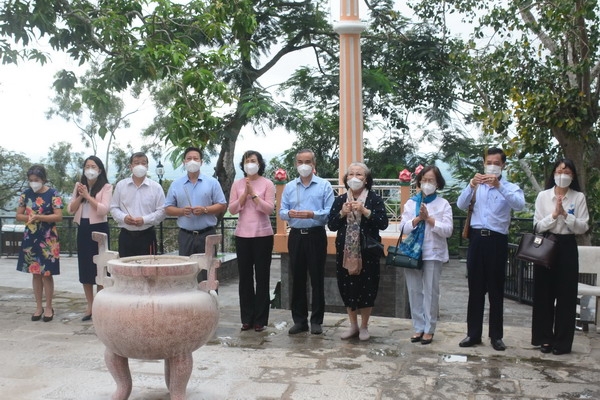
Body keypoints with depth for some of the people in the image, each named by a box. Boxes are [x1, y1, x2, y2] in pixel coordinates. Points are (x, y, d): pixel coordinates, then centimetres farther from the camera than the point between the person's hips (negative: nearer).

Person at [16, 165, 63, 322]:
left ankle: (48, 307, 11)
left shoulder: (53, 194, -6)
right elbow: (18, 215, 8)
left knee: (47, 273, 0)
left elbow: (59, 216, -12)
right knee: (35, 273, 9)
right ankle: (38, 306, 19)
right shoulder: (26, 194, 6)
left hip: (48, 239, -4)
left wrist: (38, 217, -20)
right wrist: (29, 218, -12)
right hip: (30, 238, 4)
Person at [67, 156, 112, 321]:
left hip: (99, 228, -5)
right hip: (83, 228, 5)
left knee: (99, 267, 1)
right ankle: (90, 306, 17)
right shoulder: (79, 186, 11)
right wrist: (80, 196, -9)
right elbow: (71, 209, 5)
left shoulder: (106, 187, -4)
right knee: (85, 267, 7)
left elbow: (103, 210, -15)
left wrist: (88, 195, -15)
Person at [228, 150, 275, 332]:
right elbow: (232, 209, 1)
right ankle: (247, 318, 17)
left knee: (262, 277, 3)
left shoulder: (267, 184, -1)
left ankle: (260, 319, 12)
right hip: (242, 235, 3)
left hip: (263, 235, -2)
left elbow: (269, 209, -9)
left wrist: (253, 194, -14)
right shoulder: (237, 184, 7)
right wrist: (245, 193, -9)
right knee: (245, 277, 7)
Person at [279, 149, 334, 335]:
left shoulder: (324, 185, 0)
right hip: (296, 236, 3)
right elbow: (281, 211, 5)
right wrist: (289, 213, -16)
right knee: (297, 279, 7)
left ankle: (316, 321, 12)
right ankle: (299, 320, 17)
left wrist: (312, 214, -23)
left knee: (317, 279, 2)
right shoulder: (289, 187, 11)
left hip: (316, 236, -3)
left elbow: (330, 212, -9)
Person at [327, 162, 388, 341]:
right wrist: (342, 213, -12)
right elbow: (331, 225, 4)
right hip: (345, 250, 3)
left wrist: (365, 211, -19)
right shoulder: (340, 199, 6)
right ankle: (353, 325, 25)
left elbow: (383, 223, -11)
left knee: (366, 288, 3)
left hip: (368, 251, -3)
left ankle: (364, 327, 21)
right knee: (347, 287, 9)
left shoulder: (374, 199, -3)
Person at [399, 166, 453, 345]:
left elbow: (447, 230, -7)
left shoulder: (443, 204, 2)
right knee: (415, 292, 6)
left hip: (433, 254, -2)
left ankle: (429, 330, 12)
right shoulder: (411, 202, 8)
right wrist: (418, 218, -15)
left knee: (431, 292, 2)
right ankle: (419, 327, 16)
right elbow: (404, 228, 0)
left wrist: (429, 218, -15)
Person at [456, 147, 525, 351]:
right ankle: (473, 334, 15)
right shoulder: (476, 186, 11)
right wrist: (471, 184, -21)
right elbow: (461, 205, -4)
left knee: (496, 289, 5)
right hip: (476, 238, 2)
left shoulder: (510, 187, 4)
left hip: (497, 240, -2)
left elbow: (519, 204, -17)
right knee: (475, 288, 7)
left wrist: (498, 185, -28)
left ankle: (496, 335, 14)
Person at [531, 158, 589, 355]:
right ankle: (545, 338, 16)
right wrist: (554, 215, -16)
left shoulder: (579, 197, 2)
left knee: (566, 295, 2)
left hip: (567, 247, 0)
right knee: (544, 293, 5)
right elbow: (537, 226, -2)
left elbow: (583, 228, -4)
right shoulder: (543, 196, 3)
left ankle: (562, 341, 13)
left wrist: (565, 214, -17)